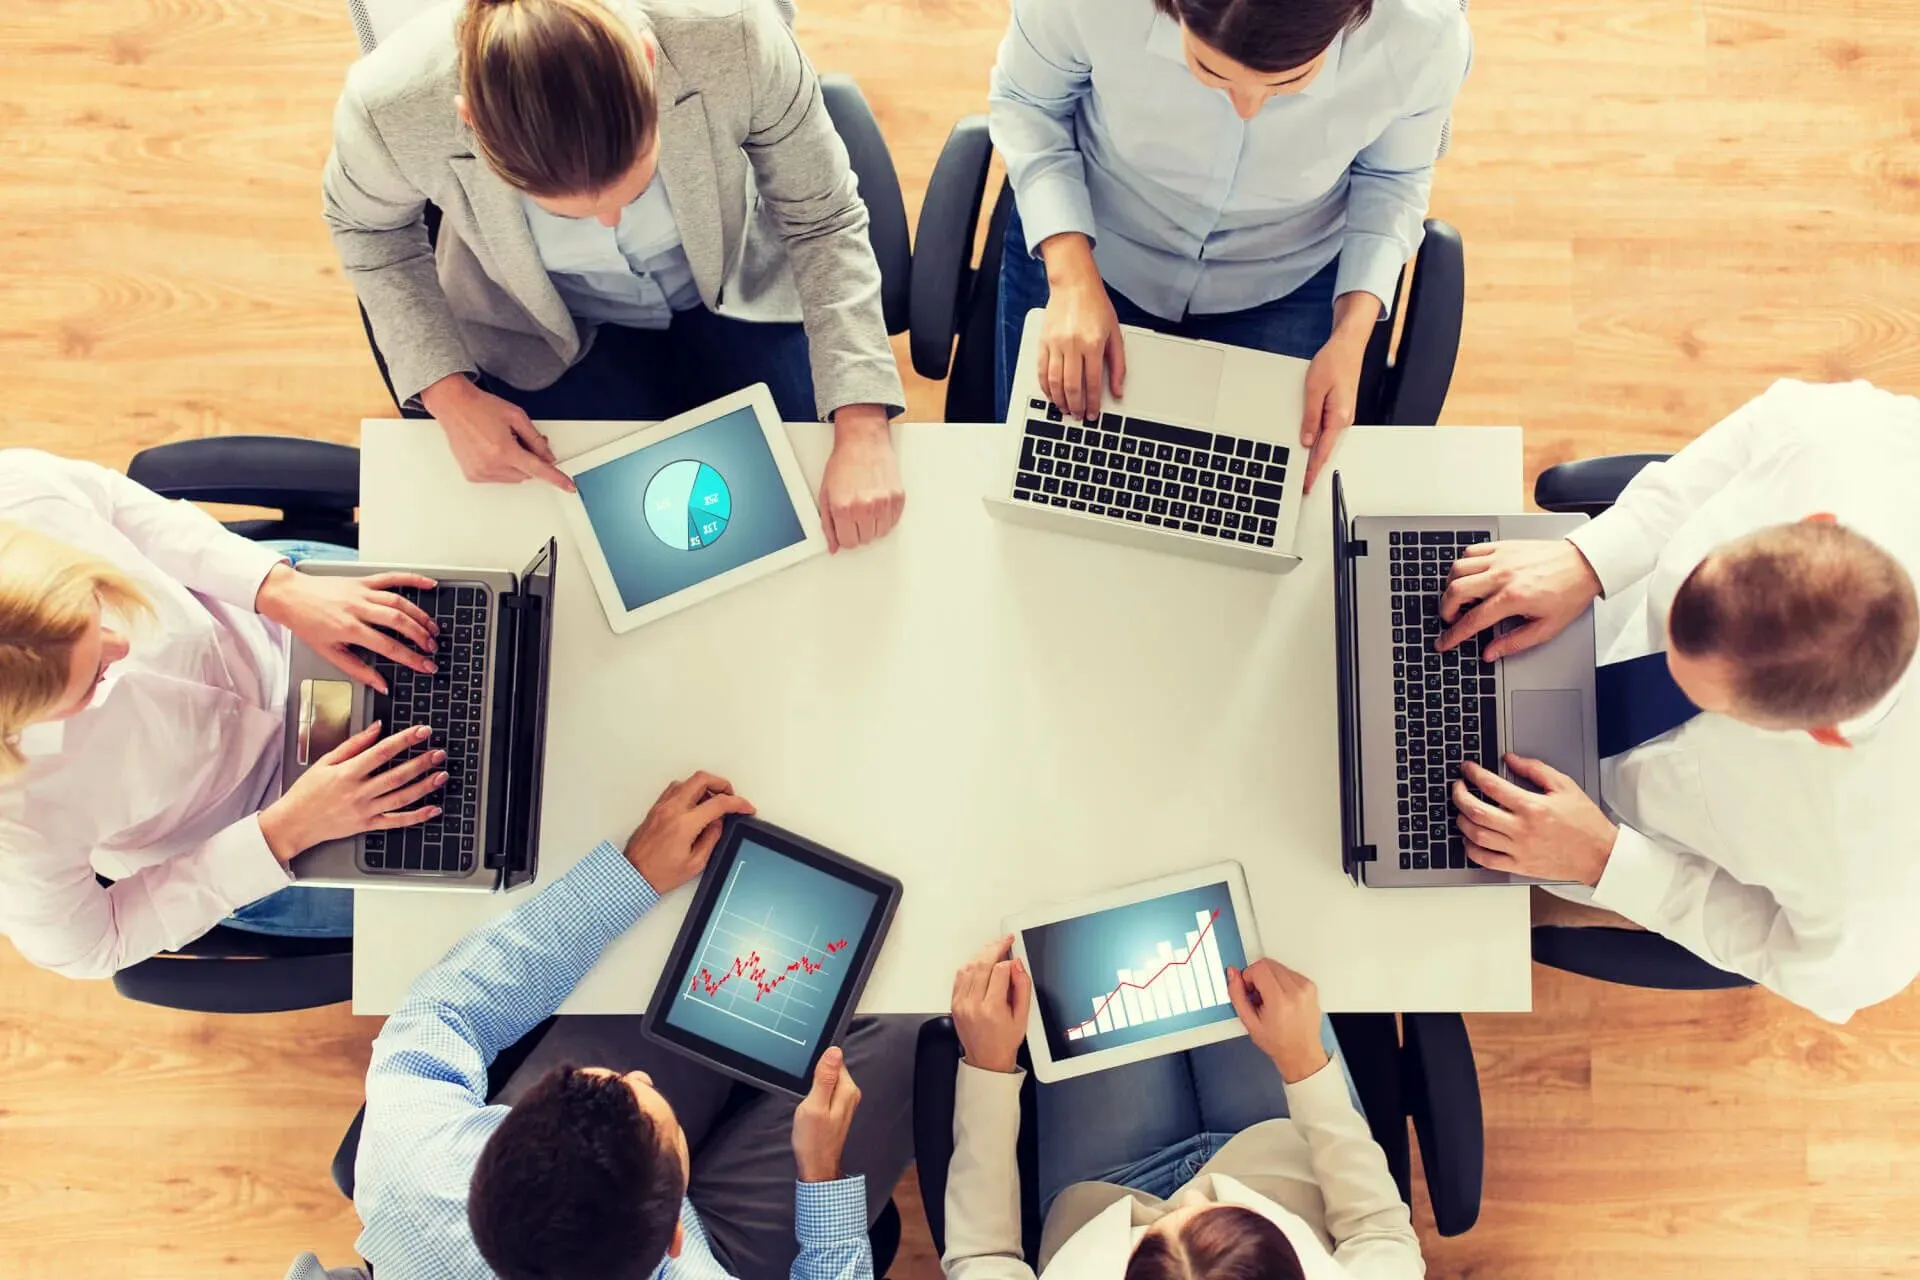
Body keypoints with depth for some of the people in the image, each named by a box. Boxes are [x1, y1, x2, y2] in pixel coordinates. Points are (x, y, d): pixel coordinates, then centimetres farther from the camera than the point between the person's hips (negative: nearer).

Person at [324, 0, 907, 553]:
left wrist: (860, 430, -28)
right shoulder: (394, 103, -33)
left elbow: (823, 220, -20)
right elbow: (369, 227, -8)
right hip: (545, 327, 0)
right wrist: (449, 393, -18)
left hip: (737, 287, 1)